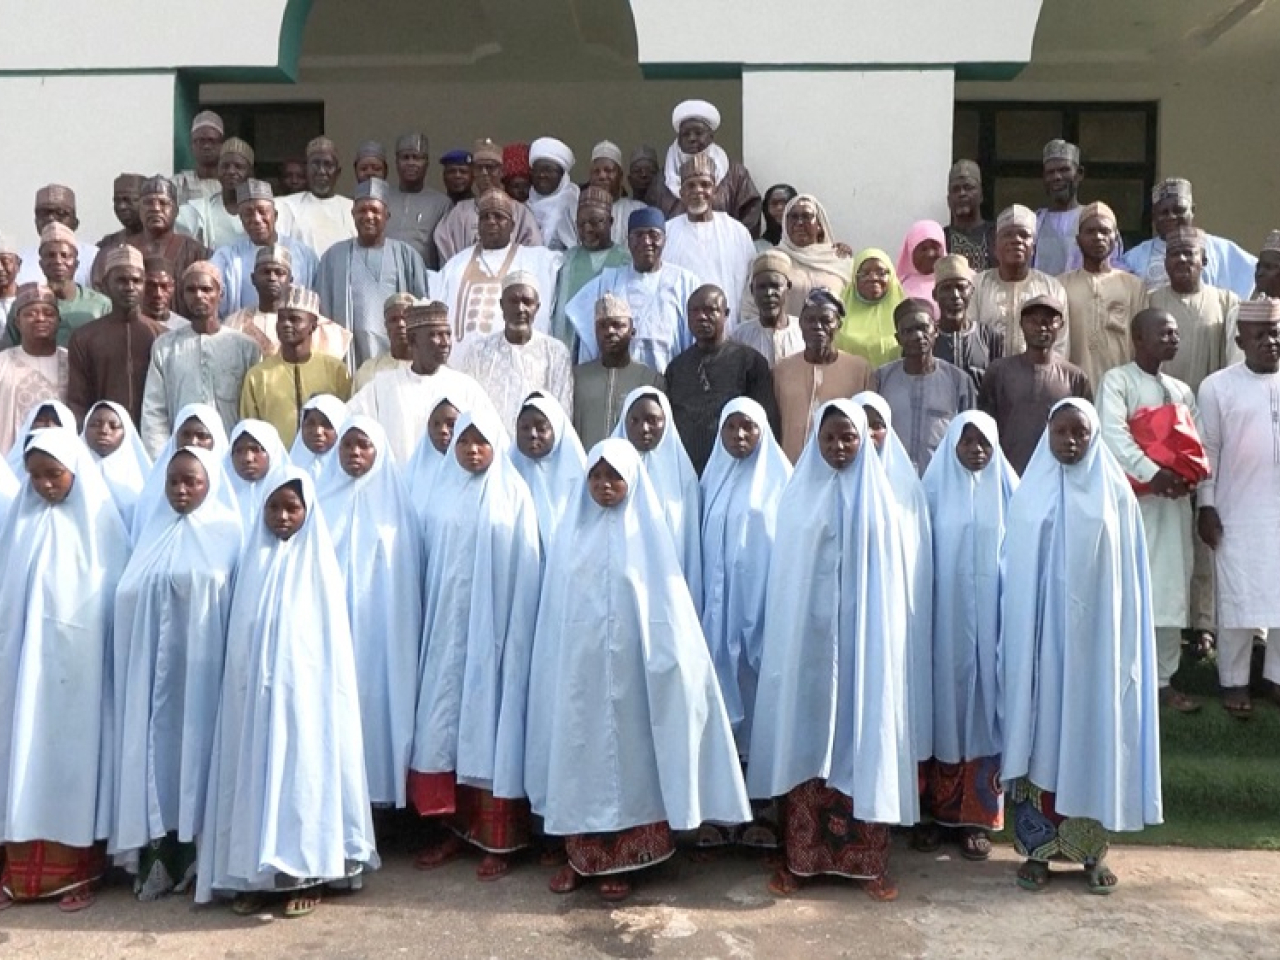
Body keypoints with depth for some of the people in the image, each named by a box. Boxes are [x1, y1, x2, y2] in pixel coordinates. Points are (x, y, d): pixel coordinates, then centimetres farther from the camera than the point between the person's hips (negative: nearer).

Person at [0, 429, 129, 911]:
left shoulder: (98, 520, -2)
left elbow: (116, 589, -1)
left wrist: (86, 641, -7)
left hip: (77, 658, -3)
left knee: (73, 752, 1)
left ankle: (76, 870, 6)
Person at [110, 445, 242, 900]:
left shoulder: (227, 529, 1)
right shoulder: (156, 528, 14)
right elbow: (129, 592, 11)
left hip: (199, 658, -4)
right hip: (154, 658, 4)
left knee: (194, 737, -2)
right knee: (155, 738, 1)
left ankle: (189, 853, 8)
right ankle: (161, 851, 6)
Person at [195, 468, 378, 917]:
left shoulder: (318, 562, -1)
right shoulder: (254, 559, 9)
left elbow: (332, 637, -1)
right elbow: (240, 635, 10)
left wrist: (325, 688, -6)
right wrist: (247, 684, 3)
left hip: (303, 690, -3)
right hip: (255, 691, 3)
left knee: (303, 770, -1)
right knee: (257, 771, 5)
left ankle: (307, 872, 6)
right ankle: (256, 873, 12)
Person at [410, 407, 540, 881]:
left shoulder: (513, 495, -4)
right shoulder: (442, 492, 8)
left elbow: (525, 570, -6)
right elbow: (431, 561, 11)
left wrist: (517, 632, -11)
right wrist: (433, 620, 6)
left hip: (495, 625, -4)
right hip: (448, 626, 4)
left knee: (492, 726, 0)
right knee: (448, 723, 6)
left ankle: (497, 840, 7)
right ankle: (456, 828, 18)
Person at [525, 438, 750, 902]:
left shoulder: (646, 535, -2)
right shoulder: (571, 532, 5)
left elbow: (665, 607, -4)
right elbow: (554, 607, 8)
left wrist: (665, 659, -12)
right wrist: (555, 665, 5)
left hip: (626, 668, -2)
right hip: (577, 667, 3)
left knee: (625, 755, 4)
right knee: (577, 753, 7)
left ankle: (621, 862, 16)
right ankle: (579, 856, 19)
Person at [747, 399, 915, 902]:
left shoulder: (877, 497, 4)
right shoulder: (799, 495, 4)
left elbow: (889, 576, 4)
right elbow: (785, 574, 5)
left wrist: (880, 638, -2)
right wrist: (789, 636, -1)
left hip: (863, 638, 0)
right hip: (808, 635, 0)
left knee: (864, 739, 3)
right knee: (805, 740, 3)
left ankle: (869, 860, 12)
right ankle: (799, 856, 12)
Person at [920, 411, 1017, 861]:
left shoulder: (1006, 490, 4)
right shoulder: (935, 489, 3)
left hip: (990, 619, 0)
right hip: (944, 618, 0)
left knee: (984, 707, 2)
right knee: (945, 705, 5)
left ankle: (977, 816, 9)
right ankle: (938, 811, 17)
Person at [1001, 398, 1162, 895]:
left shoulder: (1116, 494, 1)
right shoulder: (1029, 495, 4)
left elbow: (1127, 575, 2)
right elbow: (1016, 574, 4)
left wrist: (1121, 642, -3)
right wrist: (1019, 637, 0)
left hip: (1094, 635, 0)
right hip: (1040, 636, 1)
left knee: (1093, 734, 5)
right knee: (1040, 733, 4)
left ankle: (1093, 849, 18)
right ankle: (1038, 847, 13)